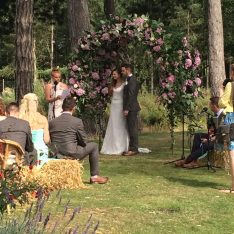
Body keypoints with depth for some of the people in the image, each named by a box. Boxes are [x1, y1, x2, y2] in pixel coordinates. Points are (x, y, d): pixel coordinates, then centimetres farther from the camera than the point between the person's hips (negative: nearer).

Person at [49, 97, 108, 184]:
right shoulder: (77, 121, -9)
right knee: (94, 146, 16)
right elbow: (84, 142, -1)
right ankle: (94, 176, 18)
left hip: (56, 155, 6)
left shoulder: (51, 122, 3)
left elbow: (51, 141, 12)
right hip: (71, 154, -5)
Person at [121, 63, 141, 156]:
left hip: (131, 108, -10)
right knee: (131, 129, 11)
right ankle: (132, 148, 16)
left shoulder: (132, 80, -13)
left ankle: (133, 149, -4)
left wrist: (127, 109, -20)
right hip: (130, 109, 10)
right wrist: (126, 108, 17)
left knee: (132, 129, -7)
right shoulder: (129, 80, 17)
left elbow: (131, 95, -19)